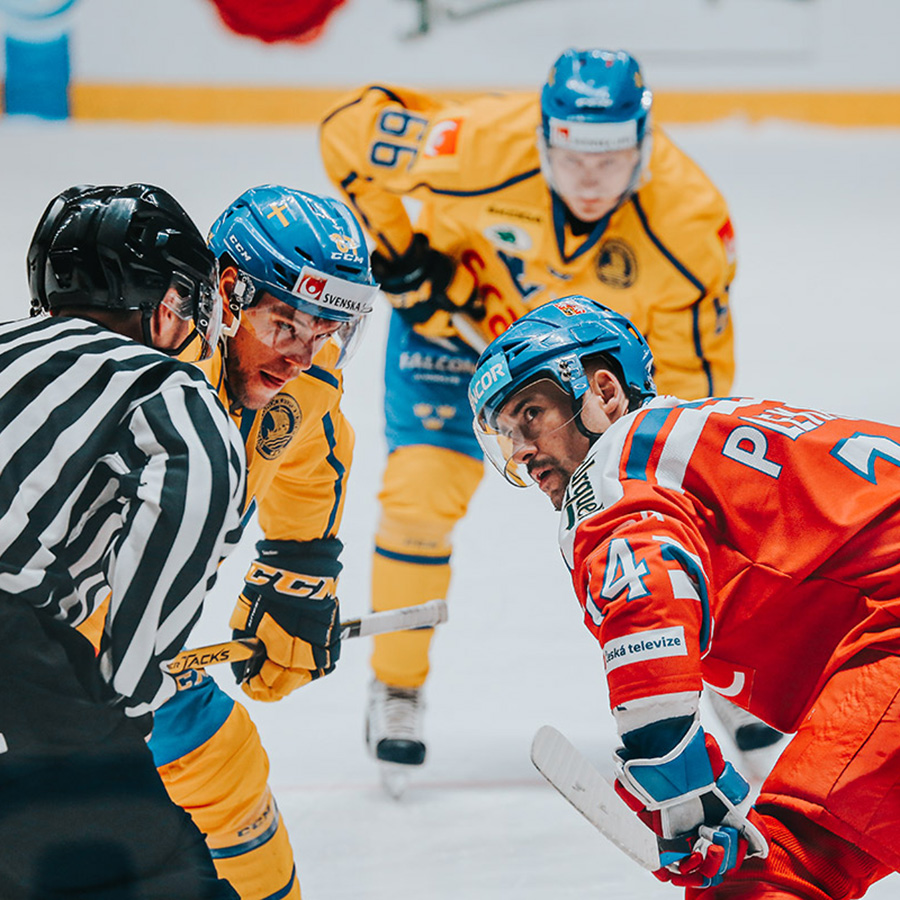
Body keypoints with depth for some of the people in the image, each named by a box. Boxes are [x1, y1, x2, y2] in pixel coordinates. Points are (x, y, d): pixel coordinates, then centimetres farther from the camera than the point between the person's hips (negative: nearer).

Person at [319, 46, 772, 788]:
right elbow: (352, 125, -22)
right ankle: (396, 692, 6)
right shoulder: (481, 146, -38)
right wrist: (395, 250, -19)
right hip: (457, 312, -1)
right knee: (422, 490, -14)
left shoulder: (689, 218, -33)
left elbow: (693, 364, -22)